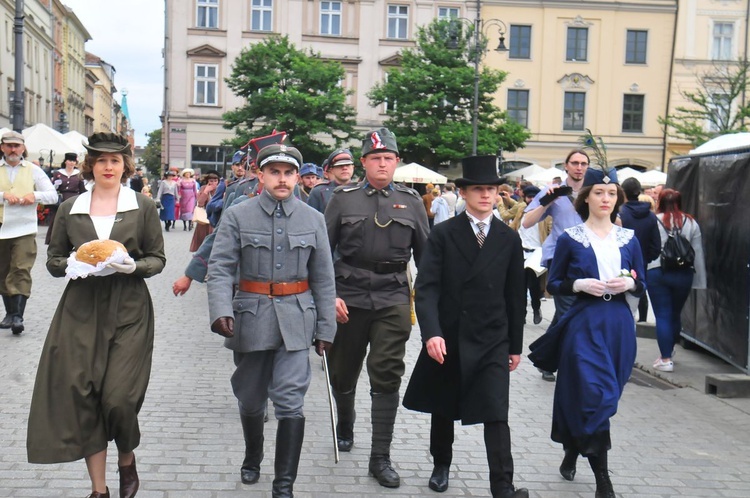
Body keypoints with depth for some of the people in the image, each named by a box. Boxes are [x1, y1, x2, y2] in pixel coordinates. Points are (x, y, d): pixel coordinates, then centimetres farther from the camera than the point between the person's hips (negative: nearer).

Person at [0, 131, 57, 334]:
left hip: (24, 229, -2)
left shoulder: (33, 170, 8)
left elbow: (53, 196, 6)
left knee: (21, 271, -12)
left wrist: (35, 195, -12)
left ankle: (18, 316, -15)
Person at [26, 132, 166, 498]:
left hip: (129, 312, -2)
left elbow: (158, 259, 6)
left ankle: (127, 461, 24)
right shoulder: (69, 209, 9)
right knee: (81, 395, -2)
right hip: (81, 311, 2)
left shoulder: (143, 207, 4)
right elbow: (53, 260, 12)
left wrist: (133, 266, -14)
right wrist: (73, 264, -10)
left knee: (118, 397, -9)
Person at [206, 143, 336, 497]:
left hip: (296, 321, 0)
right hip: (251, 318, 0)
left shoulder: (313, 219, 4)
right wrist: (220, 310, -22)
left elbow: (323, 279, 7)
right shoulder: (237, 216, -1)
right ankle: (252, 458, 42)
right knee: (250, 399, 15)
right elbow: (220, 268, -6)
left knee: (290, 402, -7)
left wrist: (326, 328, 5)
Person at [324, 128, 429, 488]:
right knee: (343, 371, 14)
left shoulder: (411, 201, 6)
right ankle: (345, 426, 43)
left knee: (386, 377, -4)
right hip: (348, 298, 0)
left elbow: (425, 254, 9)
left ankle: (381, 458, 3)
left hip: (393, 300, 0)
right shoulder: (344, 199, 2)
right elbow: (323, 251, 2)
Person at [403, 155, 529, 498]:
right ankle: (441, 466, 36)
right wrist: (431, 333, -24)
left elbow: (516, 296, 8)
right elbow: (426, 287, -11)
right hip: (447, 339, 0)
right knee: (442, 410, 16)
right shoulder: (443, 234, -3)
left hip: (492, 341, 0)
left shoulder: (509, 239, 4)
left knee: (496, 415, -8)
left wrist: (515, 345, 8)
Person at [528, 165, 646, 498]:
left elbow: (642, 285, 11)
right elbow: (553, 284, 2)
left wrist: (629, 284, -10)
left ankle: (572, 451, 34)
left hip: (619, 324, 4)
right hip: (584, 324, -3)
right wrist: (579, 285, -15)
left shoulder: (628, 239, 7)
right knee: (595, 396, -9)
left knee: (596, 396, 11)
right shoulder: (570, 239, -2)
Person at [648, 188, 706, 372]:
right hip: (683, 274, 3)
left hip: (657, 273, -3)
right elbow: (698, 253, 7)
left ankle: (666, 359, -1)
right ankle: (668, 352, 35)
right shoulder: (691, 223, 5)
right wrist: (699, 280, 11)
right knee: (675, 315, 19)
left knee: (662, 316, 2)